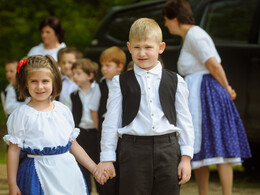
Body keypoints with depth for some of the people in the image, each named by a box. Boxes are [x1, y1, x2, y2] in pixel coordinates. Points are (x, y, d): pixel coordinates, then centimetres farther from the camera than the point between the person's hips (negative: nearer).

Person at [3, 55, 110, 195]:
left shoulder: (62, 110, 9)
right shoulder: (22, 114, -3)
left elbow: (73, 145, 15)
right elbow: (14, 150, -3)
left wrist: (95, 169, 13)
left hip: (66, 171, 4)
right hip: (39, 174, -4)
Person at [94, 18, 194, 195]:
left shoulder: (175, 82, 8)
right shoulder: (121, 83, 6)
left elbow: (184, 121, 9)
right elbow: (111, 122, 7)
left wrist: (186, 157, 4)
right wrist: (107, 158, 4)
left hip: (168, 149, 1)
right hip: (134, 150, -1)